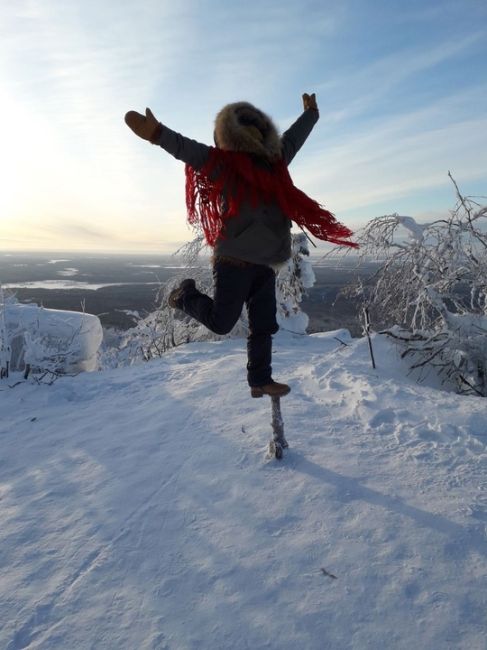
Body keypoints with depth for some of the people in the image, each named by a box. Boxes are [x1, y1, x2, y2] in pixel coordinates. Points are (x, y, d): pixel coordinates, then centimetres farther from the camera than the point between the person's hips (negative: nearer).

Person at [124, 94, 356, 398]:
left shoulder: (274, 159, 16)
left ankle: (260, 380, 22)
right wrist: (158, 133, -35)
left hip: (265, 262, 7)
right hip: (235, 261, -6)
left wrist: (310, 114, 47)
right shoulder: (223, 161, -4)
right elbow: (186, 148, -18)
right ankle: (186, 295, 27)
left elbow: (293, 138, 33)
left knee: (264, 325, 9)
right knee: (221, 322, 0)